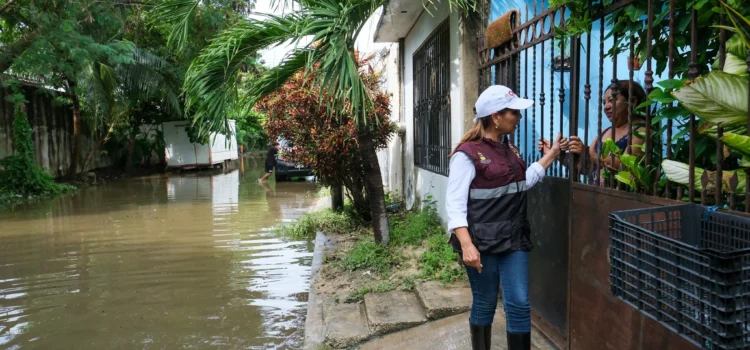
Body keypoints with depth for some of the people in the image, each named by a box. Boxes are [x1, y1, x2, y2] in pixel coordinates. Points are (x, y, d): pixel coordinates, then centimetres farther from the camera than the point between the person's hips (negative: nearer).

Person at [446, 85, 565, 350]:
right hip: (482, 241, -6)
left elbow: (524, 181, 23)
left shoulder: (509, 149, 10)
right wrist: (466, 245, -26)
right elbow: (455, 204, -17)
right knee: (484, 304, 7)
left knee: (519, 305, 4)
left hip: (514, 238, 6)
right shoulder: (468, 153, -14)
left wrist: (553, 152, 19)